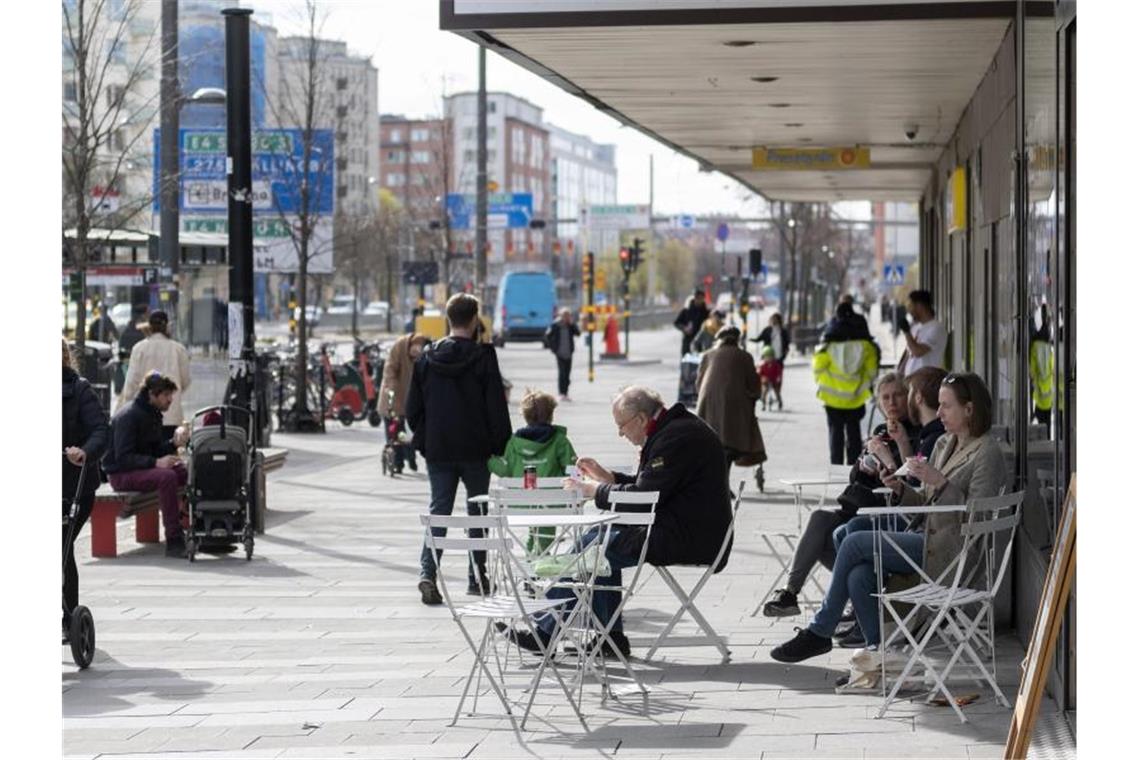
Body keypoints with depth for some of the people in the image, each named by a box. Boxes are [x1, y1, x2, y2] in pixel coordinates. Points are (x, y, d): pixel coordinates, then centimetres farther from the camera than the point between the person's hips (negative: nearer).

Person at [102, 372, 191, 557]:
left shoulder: (153, 414, 11)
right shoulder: (128, 416, -17)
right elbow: (123, 458, -23)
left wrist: (174, 443, -6)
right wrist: (155, 463, -32)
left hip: (144, 468, 9)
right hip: (121, 473, -9)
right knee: (167, 476, -33)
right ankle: (174, 541, -33)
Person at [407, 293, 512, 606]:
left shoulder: (427, 357, 2)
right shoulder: (482, 357, -10)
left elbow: (413, 407, 6)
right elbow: (496, 407, -9)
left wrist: (422, 440, 16)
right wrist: (502, 447, -1)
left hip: (438, 450, 3)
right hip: (475, 450, -2)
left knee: (439, 509, 4)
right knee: (478, 510, 11)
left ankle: (428, 572, -15)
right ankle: (477, 578, 15)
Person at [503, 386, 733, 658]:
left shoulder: (676, 438, -18)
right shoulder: (676, 428, 15)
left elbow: (642, 496, -20)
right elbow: (647, 486, 24)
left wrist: (594, 490, -8)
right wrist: (606, 477, 15)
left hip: (688, 540, -11)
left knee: (591, 546, -9)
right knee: (600, 537, 13)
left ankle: (545, 631, 0)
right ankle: (611, 637, 11)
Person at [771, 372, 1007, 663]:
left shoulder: (988, 454, -10)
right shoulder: (943, 444, 16)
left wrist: (939, 482, -23)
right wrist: (900, 489, -1)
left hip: (949, 551, -8)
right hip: (929, 539, 8)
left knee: (855, 542, -15)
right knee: (859, 576, -17)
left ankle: (819, 632, -3)